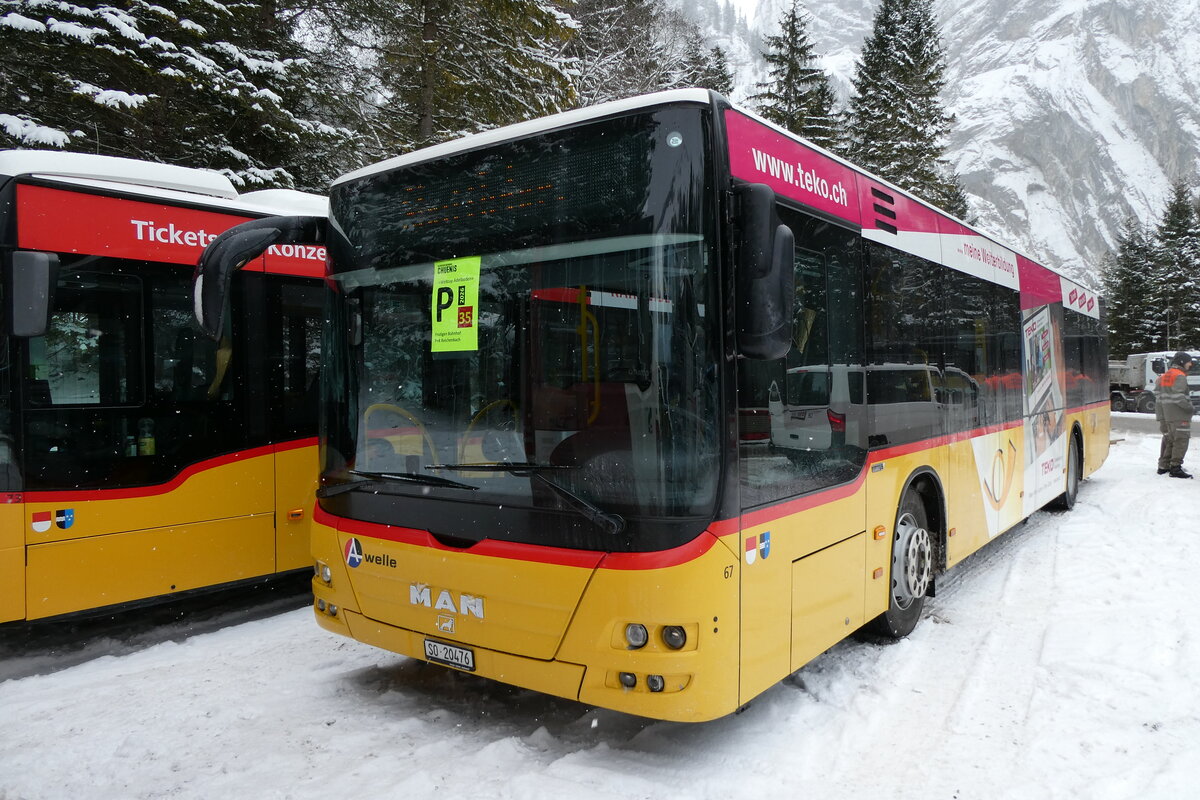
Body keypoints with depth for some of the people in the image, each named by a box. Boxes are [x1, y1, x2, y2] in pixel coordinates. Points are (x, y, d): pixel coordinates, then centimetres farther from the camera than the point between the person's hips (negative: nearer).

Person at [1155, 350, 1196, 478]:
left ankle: (1163, 466, 21)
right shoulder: (1180, 376, -13)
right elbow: (1178, 396, -21)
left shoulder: (1164, 376, 14)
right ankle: (1175, 468, -9)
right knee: (1181, 440, -6)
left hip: (1166, 415, 9)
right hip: (1179, 415, -9)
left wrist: (1160, 415, 19)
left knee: (1169, 439, 16)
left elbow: (1158, 394, 16)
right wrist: (1190, 408, -13)